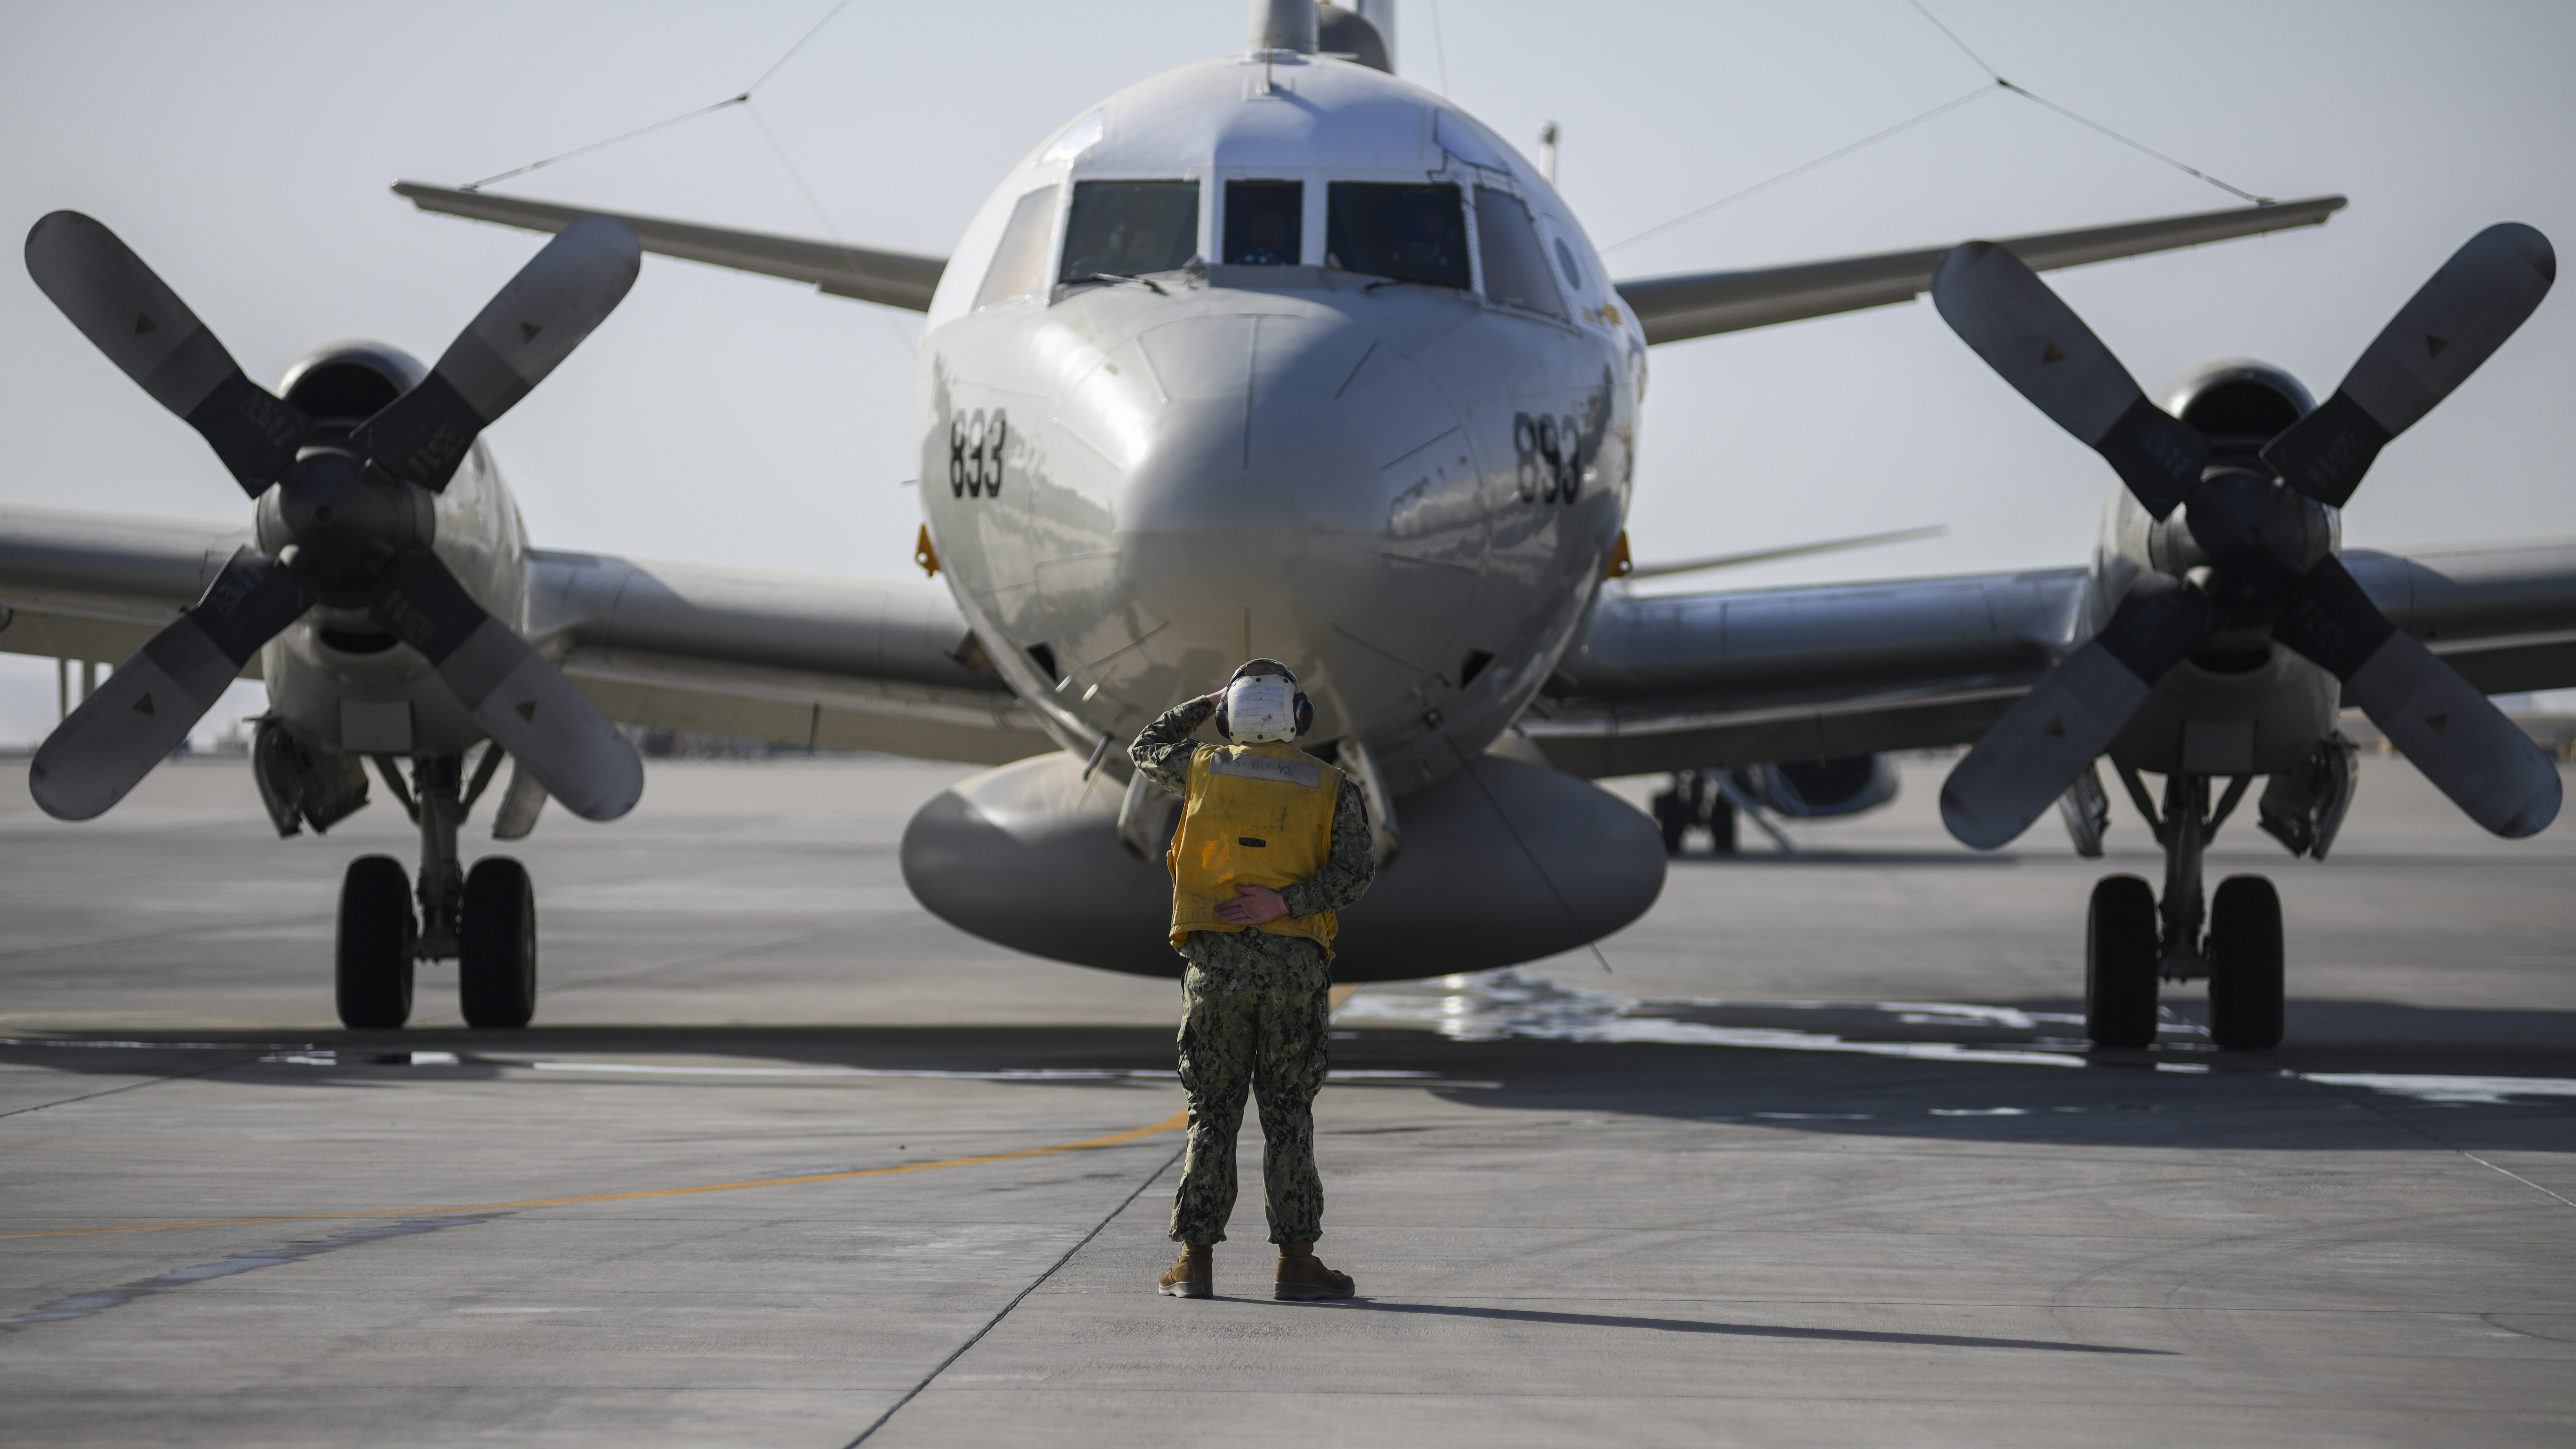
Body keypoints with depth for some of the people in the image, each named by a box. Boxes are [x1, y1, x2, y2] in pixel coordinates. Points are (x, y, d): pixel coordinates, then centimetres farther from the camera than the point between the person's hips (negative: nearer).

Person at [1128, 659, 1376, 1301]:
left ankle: (1196, 1263, 2)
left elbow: (1145, 750, 27)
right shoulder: (1329, 787, 4)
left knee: (1212, 1112, 5)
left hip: (1217, 959, 1)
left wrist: (1205, 704, 31)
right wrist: (1286, 904, -13)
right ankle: (1296, 1260, 1)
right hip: (1296, 960, -1)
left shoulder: (1205, 770, 6)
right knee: (1288, 1115, 3)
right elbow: (1357, 868, -8)